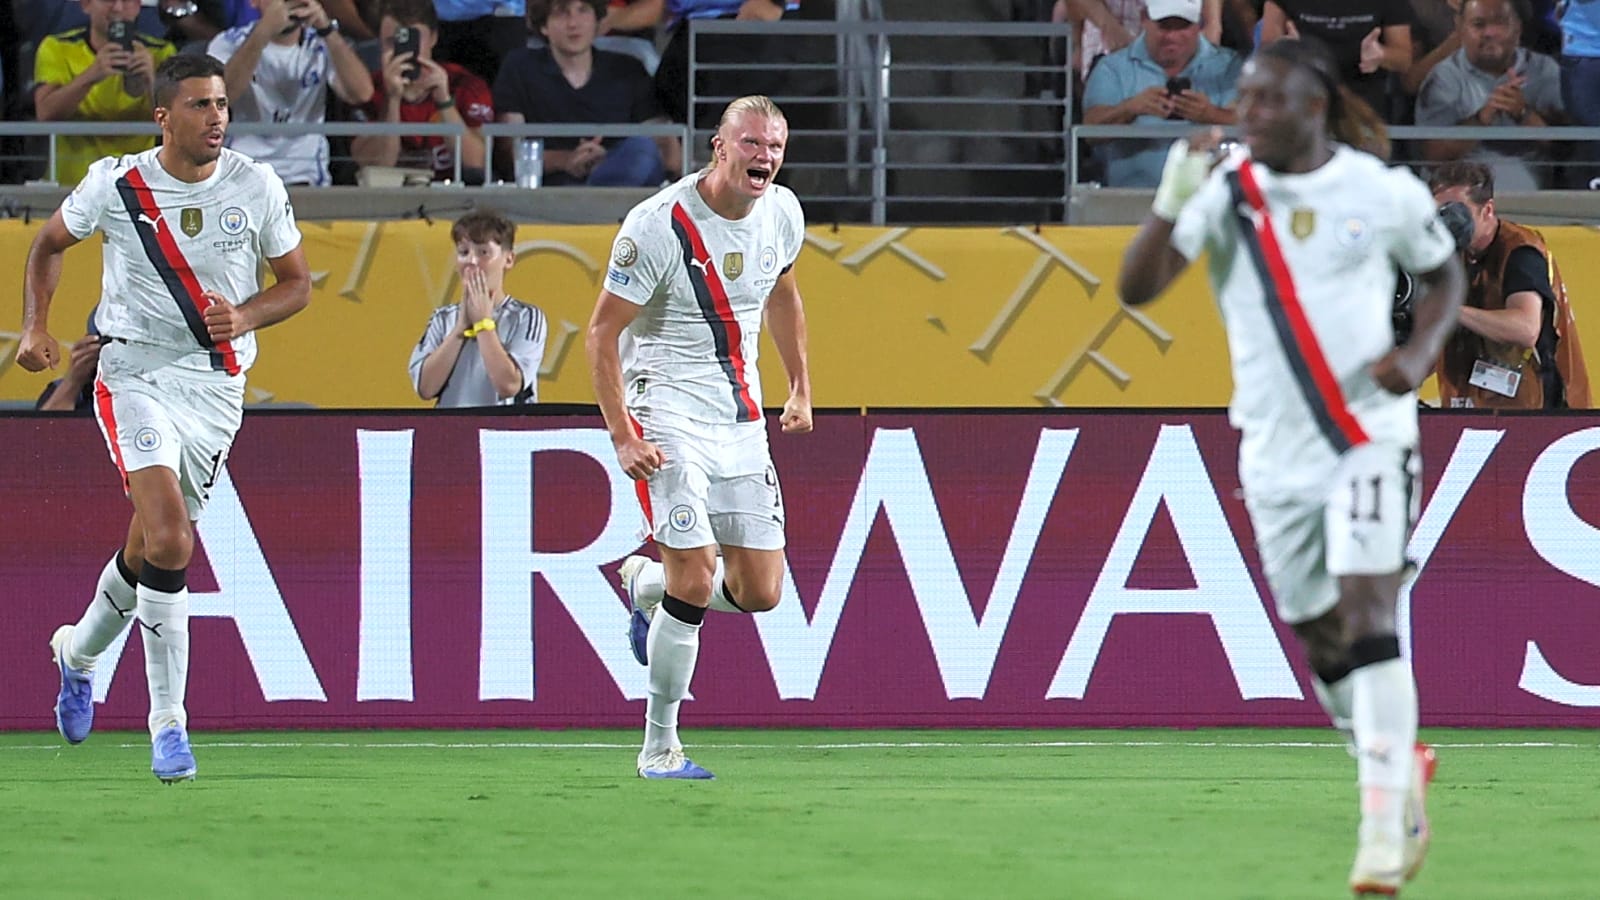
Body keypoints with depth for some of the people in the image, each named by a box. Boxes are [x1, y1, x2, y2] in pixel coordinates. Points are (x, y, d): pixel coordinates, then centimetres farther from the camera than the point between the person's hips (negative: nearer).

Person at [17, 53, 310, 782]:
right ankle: (168, 721, -15)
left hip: (216, 386, 3)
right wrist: (35, 329, 0)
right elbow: (51, 242, 12)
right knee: (169, 541, -21)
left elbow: (297, 283, 6)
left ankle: (79, 651, 44)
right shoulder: (115, 184, -6)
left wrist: (245, 316, -14)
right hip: (134, 374, -3)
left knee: (148, 550, 12)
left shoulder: (257, 188, -3)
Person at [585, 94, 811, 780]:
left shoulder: (783, 214, 1)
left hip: (741, 417, 6)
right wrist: (623, 437, -18)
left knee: (759, 591, 2)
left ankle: (646, 582, 32)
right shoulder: (658, 226, -18)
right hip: (667, 414, -6)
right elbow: (602, 332, -12)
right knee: (695, 580, -17)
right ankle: (659, 746, -4)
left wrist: (801, 387, 19)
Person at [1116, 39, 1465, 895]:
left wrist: (1420, 350, -8)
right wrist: (1172, 202, -29)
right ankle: (1404, 771, 35)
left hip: (1369, 435, -3)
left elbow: (1443, 272, 12)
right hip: (1275, 453, 3)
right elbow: (1134, 287, -13)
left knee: (1367, 616, -18)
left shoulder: (1383, 191, -6)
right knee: (1321, 641, 12)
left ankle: (1384, 828, -19)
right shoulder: (1224, 189, -5)